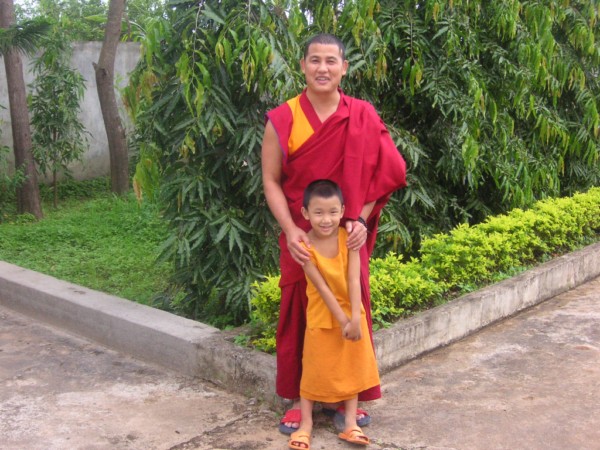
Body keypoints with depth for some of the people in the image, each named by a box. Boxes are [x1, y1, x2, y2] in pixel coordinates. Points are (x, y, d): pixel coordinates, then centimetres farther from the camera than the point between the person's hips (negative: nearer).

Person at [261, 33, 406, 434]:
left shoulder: (364, 117, 0)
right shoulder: (282, 120, -3)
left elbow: (379, 173, 1)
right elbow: (271, 181, -3)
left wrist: (361, 220, -13)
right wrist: (291, 230, -17)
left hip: (349, 234, 1)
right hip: (302, 236, -1)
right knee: (300, 312, 4)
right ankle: (300, 397, 18)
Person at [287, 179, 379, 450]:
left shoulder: (349, 237, -12)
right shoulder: (305, 246, -19)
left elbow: (354, 279, -16)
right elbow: (322, 287, -19)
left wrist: (355, 318, -22)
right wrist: (342, 320, -20)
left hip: (351, 314, 3)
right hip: (321, 317, -3)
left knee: (352, 367, 11)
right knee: (314, 369, 6)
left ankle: (350, 422, 22)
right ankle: (306, 423, 18)